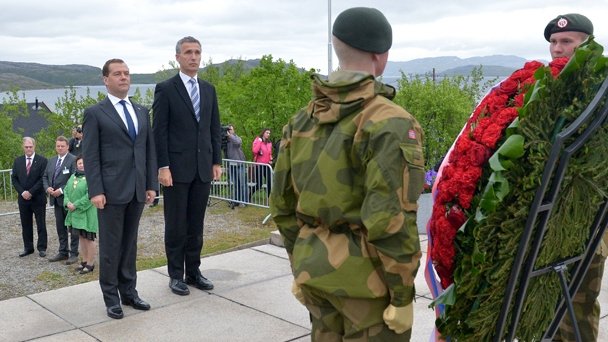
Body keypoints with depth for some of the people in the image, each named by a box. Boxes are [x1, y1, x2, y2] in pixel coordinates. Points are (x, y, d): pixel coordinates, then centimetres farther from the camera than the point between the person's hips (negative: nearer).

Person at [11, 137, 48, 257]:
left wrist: (31, 192, -15)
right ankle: (28, 248, 17)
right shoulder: (18, 161, 8)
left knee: (41, 225, 2)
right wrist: (22, 192, -7)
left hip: (38, 198, -4)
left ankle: (42, 248, 9)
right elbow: (14, 178, 7)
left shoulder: (42, 160, -5)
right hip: (23, 198, 4)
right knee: (26, 225, 9)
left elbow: (43, 179, -10)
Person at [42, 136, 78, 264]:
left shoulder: (73, 160, -10)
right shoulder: (51, 161, 14)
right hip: (56, 200, 7)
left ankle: (74, 254, 7)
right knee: (60, 227, 13)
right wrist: (48, 188, -2)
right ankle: (63, 252, 22)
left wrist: (61, 190, -19)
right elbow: (45, 177, 17)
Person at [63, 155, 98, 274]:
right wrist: (67, 202, -6)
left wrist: (76, 205, -18)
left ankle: (90, 264, 10)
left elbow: (90, 195, -20)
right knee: (81, 237, 15)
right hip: (75, 213, 7)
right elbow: (66, 190, 13)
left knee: (89, 238, 1)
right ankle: (84, 261, 26)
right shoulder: (73, 176, 12)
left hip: (87, 213, -7)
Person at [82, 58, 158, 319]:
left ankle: (129, 291, 22)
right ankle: (111, 297, 14)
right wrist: (95, 191, -13)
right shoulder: (94, 113, -2)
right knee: (110, 246, 3)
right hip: (111, 190, -5)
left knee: (130, 243, 12)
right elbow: (90, 156, -6)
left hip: (137, 190, 5)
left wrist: (151, 185, 7)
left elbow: (149, 151, 13)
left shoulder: (142, 112, 14)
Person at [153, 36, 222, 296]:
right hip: (176, 168, -4)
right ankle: (176, 275, 16)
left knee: (196, 224, 11)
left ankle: (193, 271, 21)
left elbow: (215, 129, 13)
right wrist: (163, 166, -13)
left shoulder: (209, 90, 12)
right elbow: (159, 131, -8)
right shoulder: (165, 89, -3)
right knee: (176, 225, 5)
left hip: (203, 168, 5)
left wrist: (217, 162, 7)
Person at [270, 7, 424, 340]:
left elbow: (282, 205, 10)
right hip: (367, 280, -6)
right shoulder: (389, 123, -16)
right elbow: (390, 221, -21)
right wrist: (402, 294, -11)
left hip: (316, 274, 7)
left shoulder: (302, 119, 5)